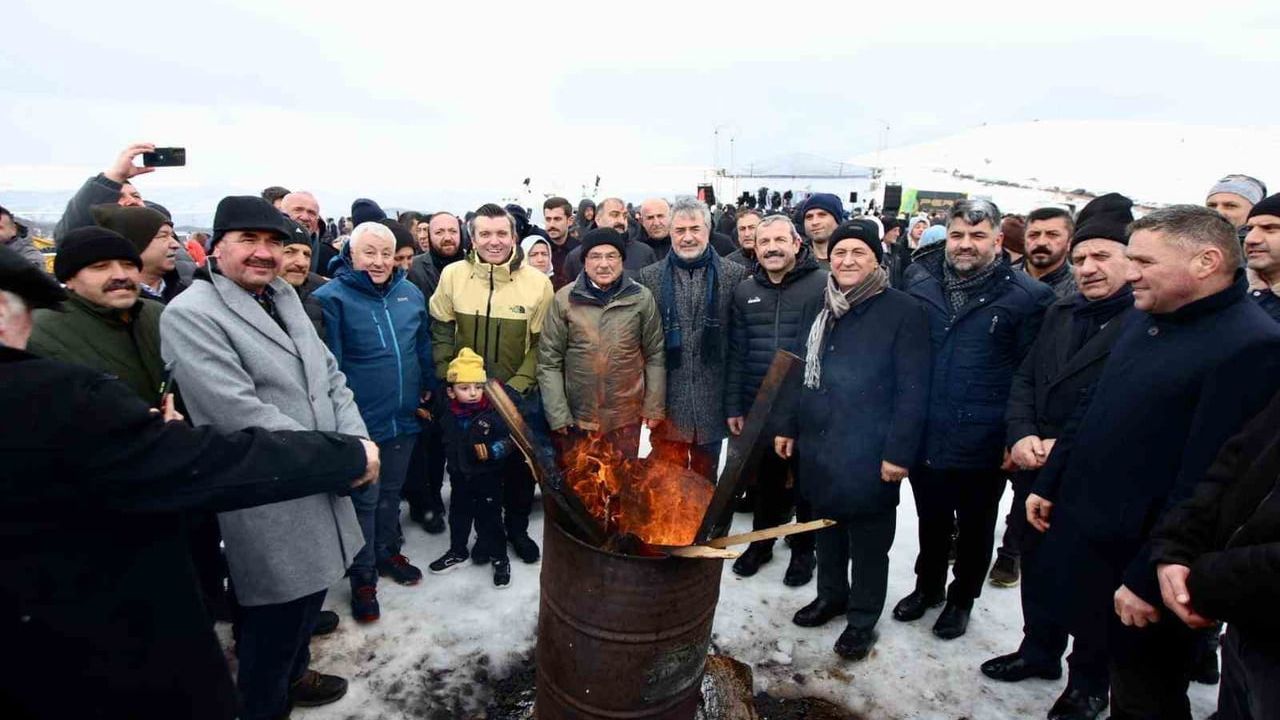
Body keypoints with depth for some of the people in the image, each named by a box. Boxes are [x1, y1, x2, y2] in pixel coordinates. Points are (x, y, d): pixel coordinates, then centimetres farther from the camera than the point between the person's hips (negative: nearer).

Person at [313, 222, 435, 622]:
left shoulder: (410, 294, 5)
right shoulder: (332, 298, -12)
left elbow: (424, 347, 15)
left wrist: (428, 387, 16)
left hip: (404, 418, 5)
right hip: (361, 421, -5)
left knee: (391, 491, 21)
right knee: (364, 498, 7)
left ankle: (388, 552, 40)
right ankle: (362, 576, 23)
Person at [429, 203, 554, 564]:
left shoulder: (538, 282, -10)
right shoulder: (453, 275, -6)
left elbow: (542, 344, -5)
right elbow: (440, 333, 3)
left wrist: (517, 384, -12)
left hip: (519, 394, -1)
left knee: (520, 464, 12)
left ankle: (517, 527, 35)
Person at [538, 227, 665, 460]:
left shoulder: (642, 298, -4)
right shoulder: (564, 298, -6)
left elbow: (655, 355, 2)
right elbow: (549, 361, -4)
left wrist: (654, 406, 0)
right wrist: (557, 413, -7)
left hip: (627, 415, 0)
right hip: (577, 415, 0)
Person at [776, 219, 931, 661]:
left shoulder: (903, 312, -11)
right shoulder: (817, 309, 9)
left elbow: (912, 389, -13)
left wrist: (898, 451, -16)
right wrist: (789, 426, 11)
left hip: (869, 454, -6)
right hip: (817, 445, 6)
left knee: (868, 540, 10)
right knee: (827, 525, 20)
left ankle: (863, 617, 28)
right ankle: (831, 594, 41)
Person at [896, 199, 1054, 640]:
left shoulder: (1027, 297, -10)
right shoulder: (919, 281, 0)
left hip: (981, 444, -2)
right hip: (924, 436, 3)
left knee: (975, 528, 18)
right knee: (931, 521, 21)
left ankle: (961, 600, 39)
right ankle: (927, 587, 43)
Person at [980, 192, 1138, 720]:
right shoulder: (1061, 313, 9)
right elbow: (1024, 379, 10)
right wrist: (1021, 436, -6)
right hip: (1037, 472, 6)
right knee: (1036, 566, 20)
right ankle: (1040, 649, 42)